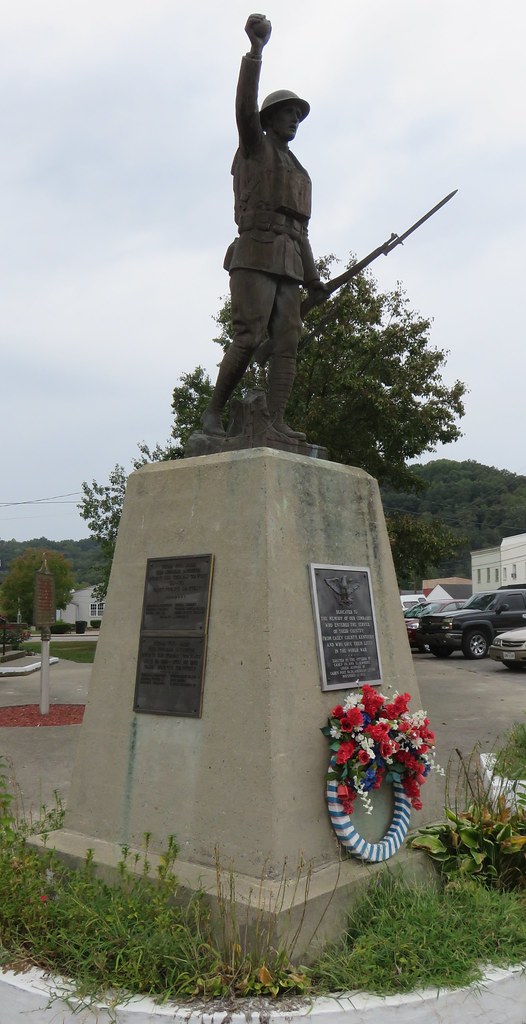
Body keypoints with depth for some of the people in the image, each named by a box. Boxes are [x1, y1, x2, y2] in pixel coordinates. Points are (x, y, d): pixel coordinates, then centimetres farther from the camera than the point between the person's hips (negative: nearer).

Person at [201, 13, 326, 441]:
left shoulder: (298, 172, 31)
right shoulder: (255, 147, 13)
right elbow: (246, 106, -8)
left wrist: (312, 277, 16)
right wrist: (256, 47, -19)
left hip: (287, 265, 7)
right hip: (255, 256, -7)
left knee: (287, 341, -8)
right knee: (248, 338, -18)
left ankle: (276, 420, -15)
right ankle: (215, 410, -8)